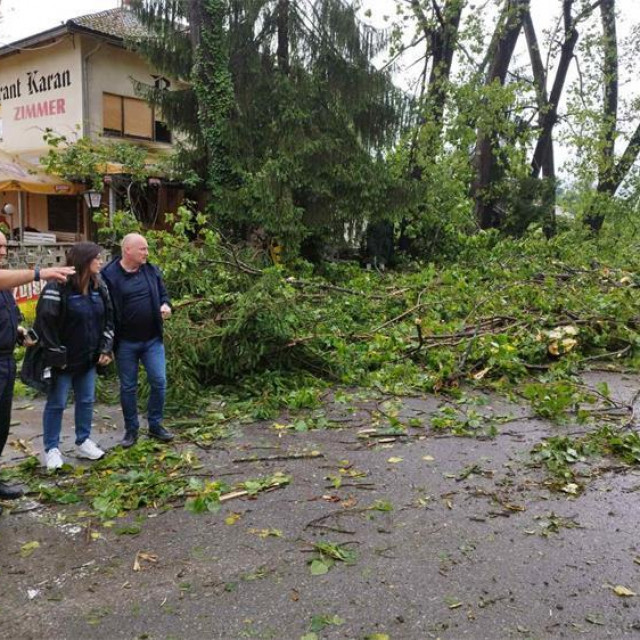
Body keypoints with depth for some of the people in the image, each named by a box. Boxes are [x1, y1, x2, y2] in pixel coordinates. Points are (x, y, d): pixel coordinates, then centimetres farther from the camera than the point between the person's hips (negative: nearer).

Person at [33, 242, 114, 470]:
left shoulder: (99, 287, 4)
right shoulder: (57, 288, -19)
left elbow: (108, 318, 10)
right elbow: (44, 323, -20)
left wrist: (106, 348, 2)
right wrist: (56, 356, -18)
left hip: (89, 358, 7)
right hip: (64, 360, -6)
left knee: (86, 401, 14)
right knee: (56, 404, 5)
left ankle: (83, 442, 29)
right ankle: (52, 449, 17)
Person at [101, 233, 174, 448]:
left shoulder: (152, 270, 3)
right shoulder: (109, 275, -9)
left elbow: (163, 293, 16)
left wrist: (166, 305, -8)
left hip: (152, 340, 3)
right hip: (125, 342, -3)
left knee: (159, 382, 3)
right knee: (128, 387, 9)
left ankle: (155, 425, 20)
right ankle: (131, 429, 23)